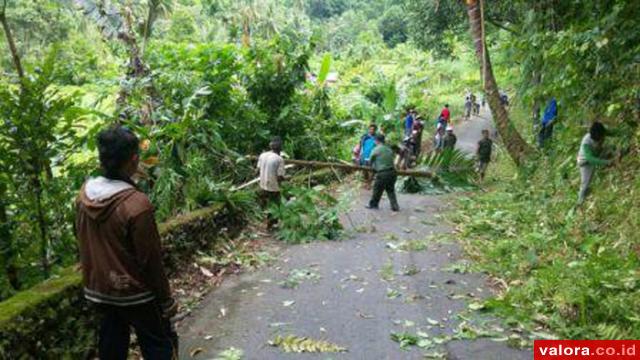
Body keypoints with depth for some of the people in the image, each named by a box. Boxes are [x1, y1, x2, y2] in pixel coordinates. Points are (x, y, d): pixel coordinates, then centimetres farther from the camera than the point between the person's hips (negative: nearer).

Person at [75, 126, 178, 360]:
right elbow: (150, 260, -21)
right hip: (135, 293, -6)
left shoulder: (84, 194, -6)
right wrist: (166, 300, -10)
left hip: (98, 290, 7)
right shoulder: (137, 203, -27)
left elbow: (81, 238, 8)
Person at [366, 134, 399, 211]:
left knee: (377, 190, 11)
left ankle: (373, 204, 25)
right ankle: (395, 206, 12)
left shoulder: (376, 150, -6)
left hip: (382, 173, -5)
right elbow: (391, 160, 15)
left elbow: (371, 161, 5)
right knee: (391, 190, 16)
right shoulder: (389, 149, 10)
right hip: (392, 172, 5)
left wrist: (374, 168, 25)